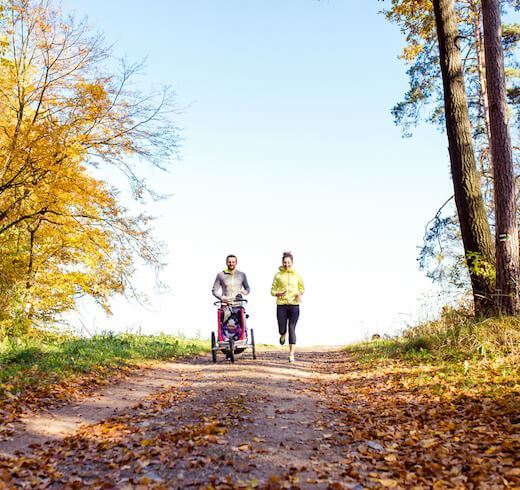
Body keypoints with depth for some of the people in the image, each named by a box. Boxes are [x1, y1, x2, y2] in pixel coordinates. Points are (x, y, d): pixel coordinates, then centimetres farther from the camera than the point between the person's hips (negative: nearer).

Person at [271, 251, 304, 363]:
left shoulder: (296, 275, 5)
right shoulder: (278, 275, 3)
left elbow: (302, 288, 17)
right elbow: (272, 291, 6)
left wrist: (299, 294, -5)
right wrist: (279, 293, -15)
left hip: (294, 305, 0)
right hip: (281, 305, 0)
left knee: (292, 329, -6)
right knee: (282, 330, 5)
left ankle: (291, 354, -2)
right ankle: (283, 335, 44)